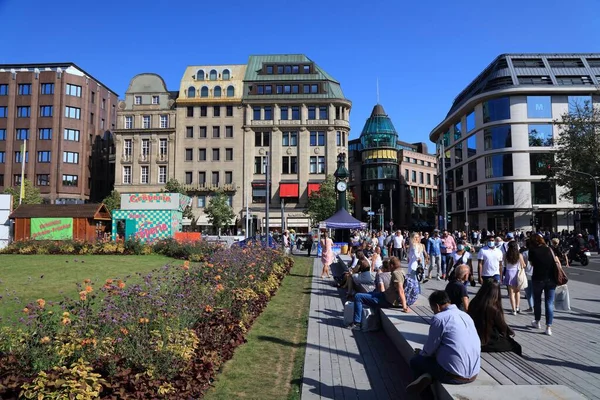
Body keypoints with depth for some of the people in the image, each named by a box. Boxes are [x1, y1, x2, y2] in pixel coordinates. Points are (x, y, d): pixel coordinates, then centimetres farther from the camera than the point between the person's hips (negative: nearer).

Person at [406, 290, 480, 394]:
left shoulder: (439, 318, -12)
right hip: (474, 374, 7)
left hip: (453, 375, -7)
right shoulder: (466, 315, 11)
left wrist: (420, 353, 18)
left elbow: (429, 350, -6)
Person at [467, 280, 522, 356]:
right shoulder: (493, 309, -25)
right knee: (516, 347, 14)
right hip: (487, 343, -7)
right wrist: (511, 333, 15)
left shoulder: (474, 303, -7)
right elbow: (503, 327, -7)